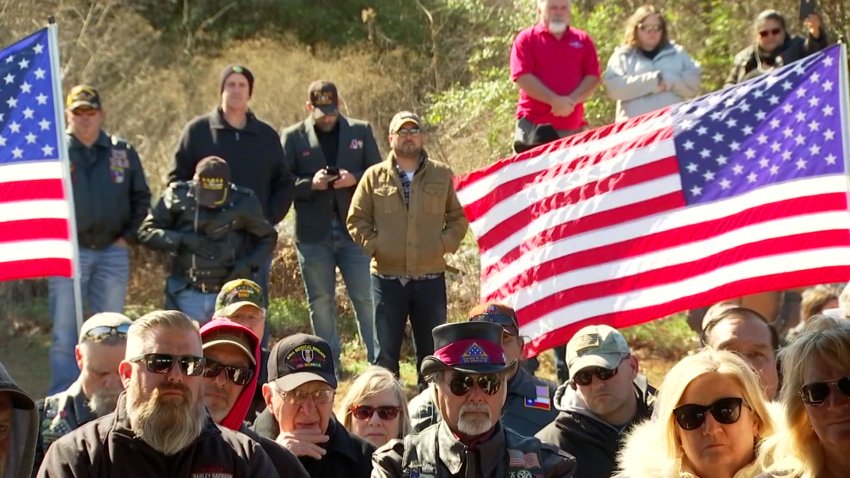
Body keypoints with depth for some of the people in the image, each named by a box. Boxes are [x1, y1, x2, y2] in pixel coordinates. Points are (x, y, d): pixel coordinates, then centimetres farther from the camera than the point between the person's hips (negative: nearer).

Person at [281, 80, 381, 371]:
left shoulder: (361, 132, 9)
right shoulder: (293, 137, 5)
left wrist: (355, 179, -12)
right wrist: (310, 184, -18)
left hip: (354, 229, 0)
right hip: (313, 234, 0)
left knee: (366, 299, -2)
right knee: (321, 302, 8)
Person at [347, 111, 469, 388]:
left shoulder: (441, 175, 6)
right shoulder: (374, 177, 4)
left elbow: (458, 218, 11)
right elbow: (357, 220, 7)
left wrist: (444, 245, -3)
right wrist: (374, 246, -5)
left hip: (431, 278, 1)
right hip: (387, 278, -1)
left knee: (432, 350, 7)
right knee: (386, 351, 4)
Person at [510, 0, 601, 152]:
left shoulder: (583, 41, 15)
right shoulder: (526, 39, 6)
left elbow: (593, 77, 7)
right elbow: (522, 77, -6)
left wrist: (571, 101, -11)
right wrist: (554, 100, -15)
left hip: (573, 127, 3)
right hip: (534, 125, -3)